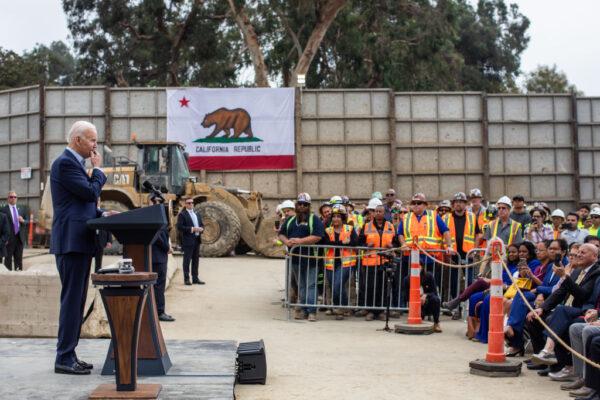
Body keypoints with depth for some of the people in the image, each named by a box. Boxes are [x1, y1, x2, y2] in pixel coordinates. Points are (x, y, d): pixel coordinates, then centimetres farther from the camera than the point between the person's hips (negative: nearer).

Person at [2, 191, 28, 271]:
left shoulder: (21, 209, 14)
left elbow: (27, 222, 15)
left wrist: (23, 221, -8)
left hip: (20, 237, 4)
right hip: (9, 238, -4)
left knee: (19, 258, 8)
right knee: (8, 258, -1)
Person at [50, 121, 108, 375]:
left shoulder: (75, 163, 20)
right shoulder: (65, 163, -11)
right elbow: (91, 192, -17)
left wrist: (101, 214, 10)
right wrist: (98, 169, -2)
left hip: (80, 242, 10)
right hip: (71, 241, -10)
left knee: (76, 299, 12)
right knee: (72, 299, -8)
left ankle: (69, 355, 18)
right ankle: (64, 359, -3)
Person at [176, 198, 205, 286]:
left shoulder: (197, 214, 17)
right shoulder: (182, 215, -5)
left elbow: (201, 225, 22)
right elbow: (179, 227, -14)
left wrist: (201, 229, -2)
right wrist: (192, 229, -19)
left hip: (197, 240, 7)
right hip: (188, 240, -7)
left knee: (196, 260, 10)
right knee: (187, 260, -3)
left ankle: (195, 278, 16)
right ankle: (186, 279, 2)